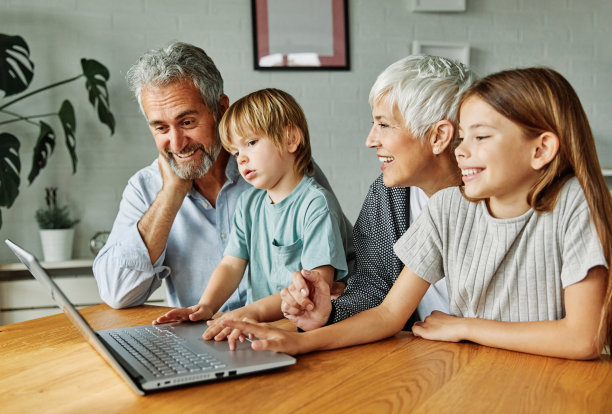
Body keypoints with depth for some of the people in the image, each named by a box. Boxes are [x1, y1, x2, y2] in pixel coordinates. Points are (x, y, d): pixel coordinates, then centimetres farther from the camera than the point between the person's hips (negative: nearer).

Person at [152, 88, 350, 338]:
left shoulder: (316, 203, -9)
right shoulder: (248, 204, 15)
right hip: (257, 326, 6)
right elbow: (231, 264, 9)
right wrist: (206, 305, -9)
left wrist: (255, 310, -26)